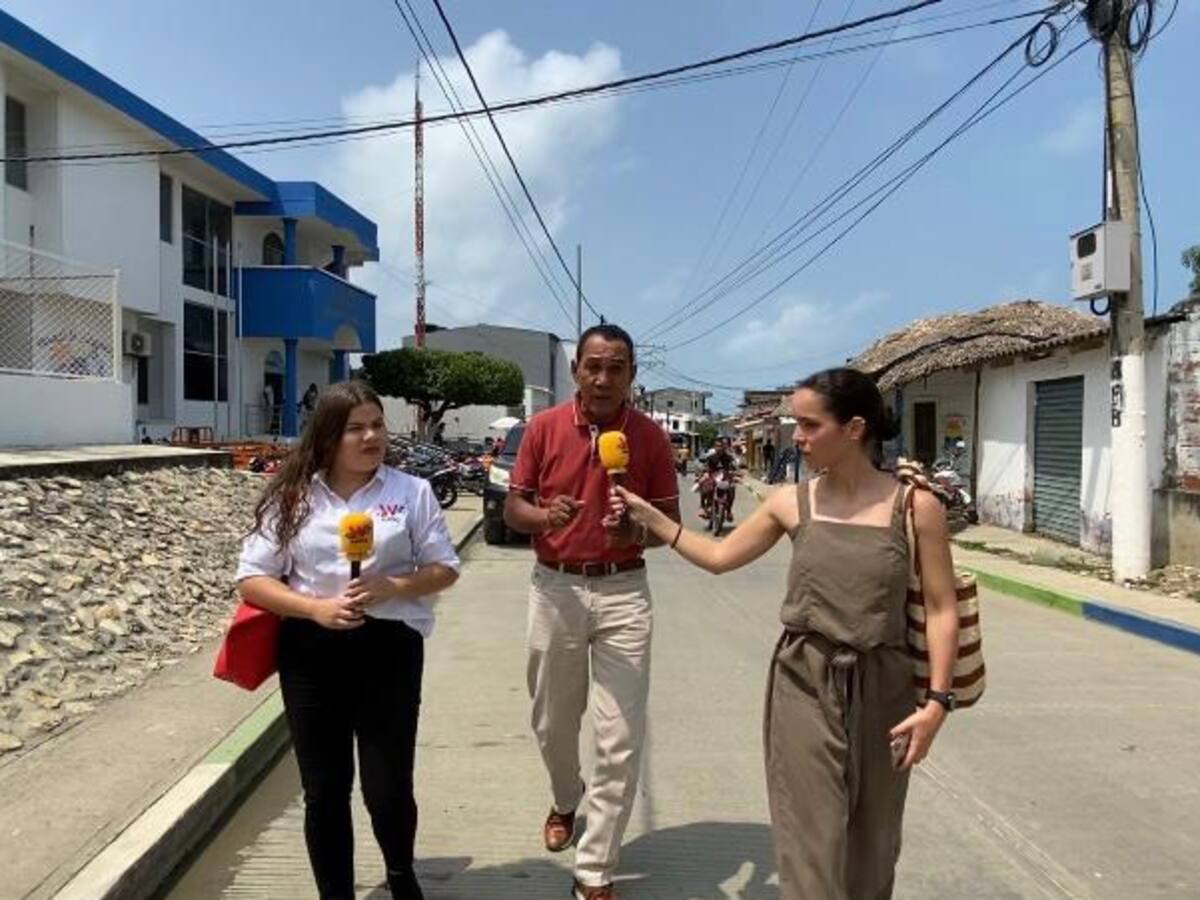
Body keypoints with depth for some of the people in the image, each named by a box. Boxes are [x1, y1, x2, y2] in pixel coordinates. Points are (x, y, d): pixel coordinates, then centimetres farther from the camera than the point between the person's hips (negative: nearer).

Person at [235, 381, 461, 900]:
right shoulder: (293, 496, 0)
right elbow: (252, 579, 0)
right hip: (312, 653, 1)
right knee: (323, 792, 11)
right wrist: (315, 608, -15)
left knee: (388, 789, 5)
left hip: (388, 648, -1)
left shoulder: (411, 492, -1)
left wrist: (393, 588, -17)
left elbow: (444, 568, 2)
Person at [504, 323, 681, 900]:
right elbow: (512, 507, 3)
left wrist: (635, 532, -21)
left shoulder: (650, 436, -2)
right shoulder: (543, 427, -1)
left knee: (621, 737, -3)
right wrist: (544, 516, -19)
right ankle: (566, 801, 49)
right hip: (555, 588, 1)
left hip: (622, 591, -1)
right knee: (552, 721, 17)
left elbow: (670, 523, 1)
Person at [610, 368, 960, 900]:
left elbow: (940, 609, -4)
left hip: (882, 688, -1)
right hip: (804, 686, 1)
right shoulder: (791, 504, -1)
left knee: (870, 849, 15)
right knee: (813, 845, 5)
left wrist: (938, 700, -11)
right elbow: (719, 557, 10)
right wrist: (649, 516, 6)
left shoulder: (915, 505, -7)